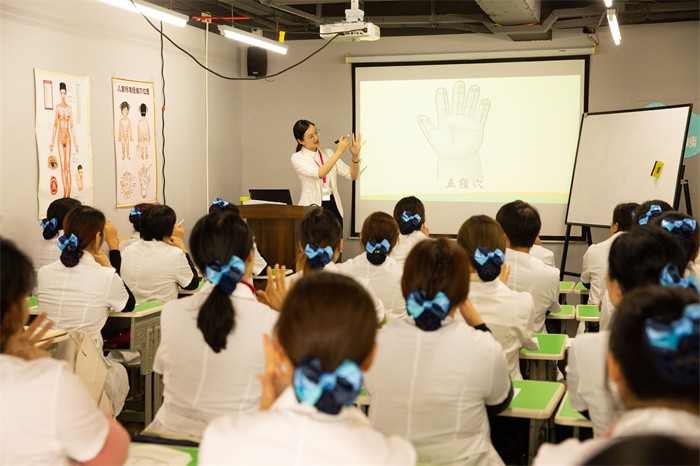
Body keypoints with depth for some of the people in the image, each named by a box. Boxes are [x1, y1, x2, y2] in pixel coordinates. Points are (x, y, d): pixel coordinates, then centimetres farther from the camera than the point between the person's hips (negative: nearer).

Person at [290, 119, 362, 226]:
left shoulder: (328, 153, 9)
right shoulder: (297, 158, -5)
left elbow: (352, 175, 4)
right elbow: (320, 173, -22)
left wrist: (355, 156, -12)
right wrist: (339, 151, -22)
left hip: (334, 206, 4)